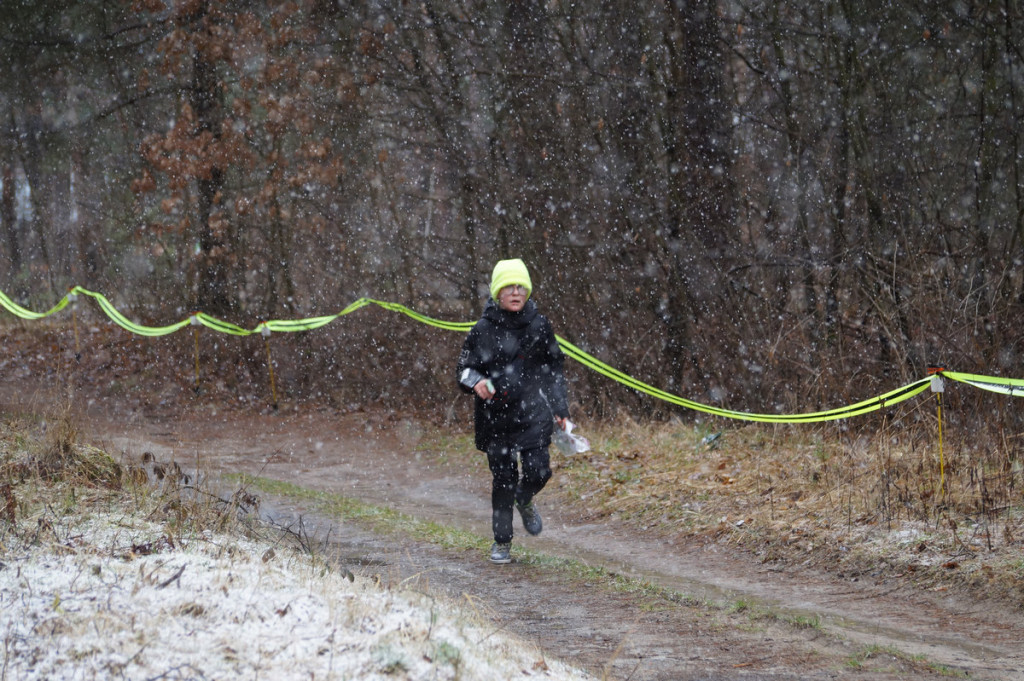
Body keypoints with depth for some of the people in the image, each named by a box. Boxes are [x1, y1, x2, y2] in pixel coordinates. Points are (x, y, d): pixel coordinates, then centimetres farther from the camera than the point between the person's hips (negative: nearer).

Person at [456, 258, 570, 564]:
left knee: (538, 471, -11)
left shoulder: (539, 325, 3)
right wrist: (476, 382, -18)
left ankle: (524, 500, 26)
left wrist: (560, 408, 11)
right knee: (503, 478, 2)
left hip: (533, 412, 1)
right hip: (495, 414, -1)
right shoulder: (483, 329, -3)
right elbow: (463, 368, 4)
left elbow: (554, 369, 14)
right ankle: (502, 541, 19)